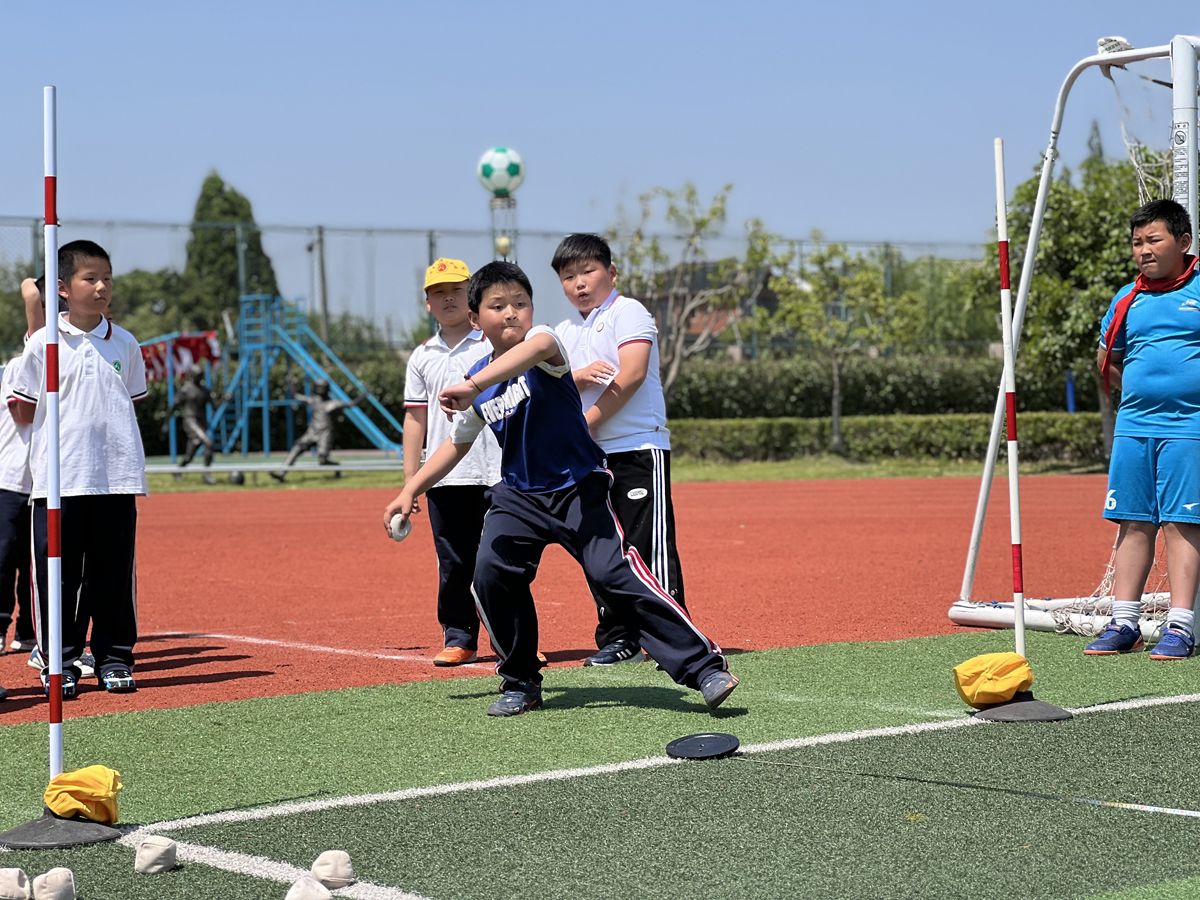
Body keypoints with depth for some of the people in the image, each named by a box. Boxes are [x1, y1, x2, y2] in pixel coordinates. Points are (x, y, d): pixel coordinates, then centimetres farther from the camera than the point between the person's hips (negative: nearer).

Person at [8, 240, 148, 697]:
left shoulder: (124, 343, 8)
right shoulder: (44, 343, -1)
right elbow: (23, 411, 4)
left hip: (117, 475, 2)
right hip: (59, 478, -2)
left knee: (114, 572, 5)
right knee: (58, 571, 1)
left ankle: (114, 658, 15)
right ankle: (59, 661, 11)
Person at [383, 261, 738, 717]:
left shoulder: (543, 340, -13)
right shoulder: (478, 381, 5)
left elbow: (535, 348, -41)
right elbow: (457, 443, 21)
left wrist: (471, 387, -51)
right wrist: (410, 491, 18)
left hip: (578, 487, -5)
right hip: (519, 495, 5)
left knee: (616, 574, -19)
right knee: (492, 574, -13)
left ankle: (704, 666, -17)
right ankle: (521, 683, 7)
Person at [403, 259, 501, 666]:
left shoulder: (496, 344, 2)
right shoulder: (422, 357, 13)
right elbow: (415, 419, 13)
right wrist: (410, 480, 8)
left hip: (495, 474, -3)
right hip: (444, 477, 3)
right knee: (453, 564, 6)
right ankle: (459, 640, 14)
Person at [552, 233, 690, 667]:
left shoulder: (628, 313, -3)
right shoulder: (563, 333, 17)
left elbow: (631, 375, -15)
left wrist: (585, 424, -14)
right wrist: (578, 377, -16)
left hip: (638, 447, -7)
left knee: (649, 543, -11)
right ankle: (617, 638, 16)